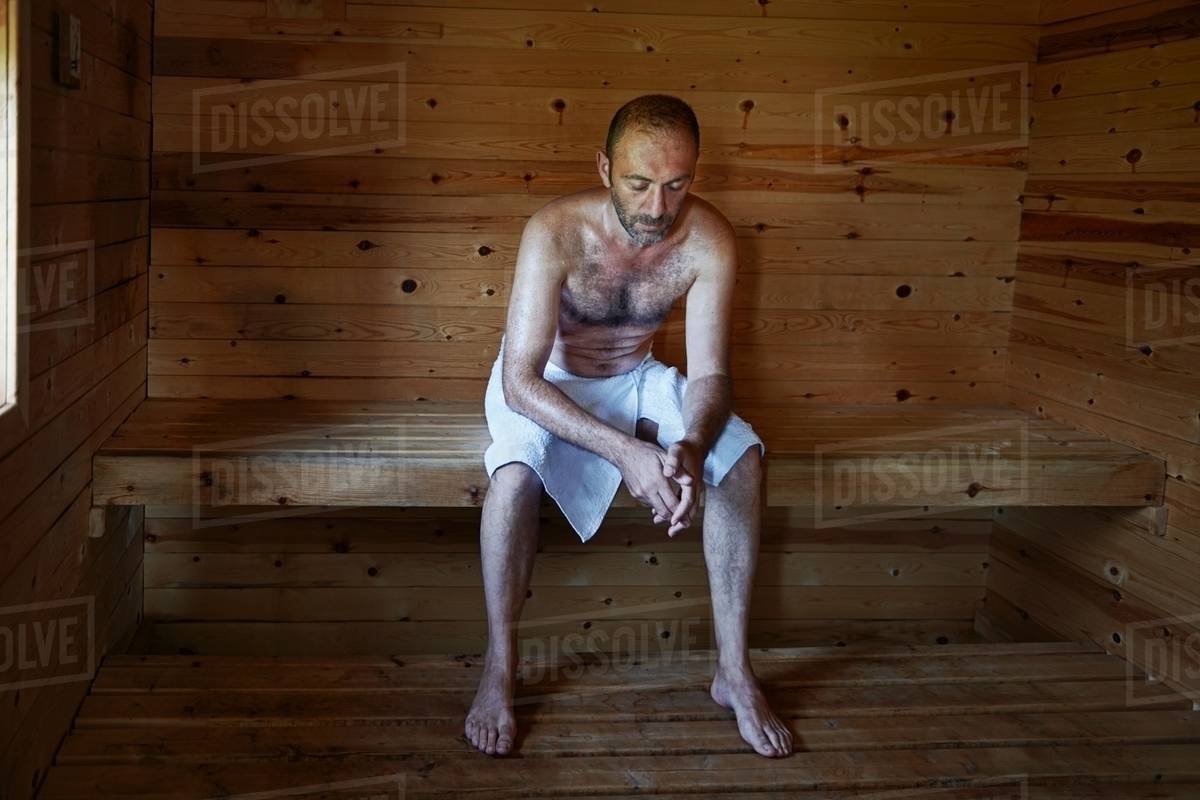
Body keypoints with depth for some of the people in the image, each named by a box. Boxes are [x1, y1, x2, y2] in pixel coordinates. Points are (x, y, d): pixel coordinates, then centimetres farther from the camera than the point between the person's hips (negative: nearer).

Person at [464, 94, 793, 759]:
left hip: (637, 377, 3)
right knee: (514, 473, -34)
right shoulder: (556, 230, -32)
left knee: (743, 458, -19)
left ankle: (733, 671, -8)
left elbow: (710, 373, -21)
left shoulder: (708, 240, -22)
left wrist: (690, 448, -44)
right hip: (543, 380, -3)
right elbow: (519, 379, -35)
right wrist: (624, 451, -48)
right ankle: (499, 670, -13)